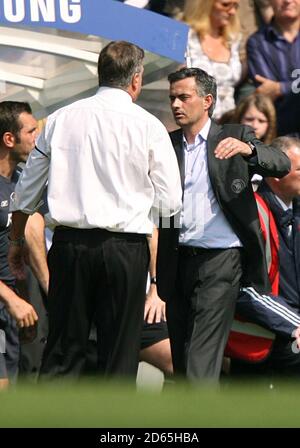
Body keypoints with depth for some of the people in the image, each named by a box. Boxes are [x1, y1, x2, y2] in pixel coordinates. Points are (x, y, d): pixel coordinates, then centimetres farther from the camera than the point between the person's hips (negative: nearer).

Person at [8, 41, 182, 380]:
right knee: (119, 355, 4)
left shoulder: (61, 119, 5)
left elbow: (26, 190, 13)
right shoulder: (148, 126, -4)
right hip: (125, 249, -3)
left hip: (69, 242, 3)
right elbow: (170, 203, -2)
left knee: (62, 352, 5)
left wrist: (16, 241, 26)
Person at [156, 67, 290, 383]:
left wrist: (248, 149, -27)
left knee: (202, 357, -13)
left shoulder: (235, 137, 4)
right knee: (180, 356, 9)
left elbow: (282, 166, -8)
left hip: (220, 260, -4)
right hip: (178, 260, 4)